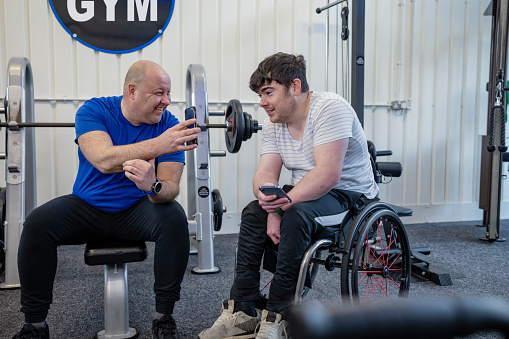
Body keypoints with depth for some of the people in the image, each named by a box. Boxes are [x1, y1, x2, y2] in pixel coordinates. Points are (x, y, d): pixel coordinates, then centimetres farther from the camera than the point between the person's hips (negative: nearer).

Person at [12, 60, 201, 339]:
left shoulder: (169, 125, -11)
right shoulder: (93, 111, -13)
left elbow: (170, 188, -20)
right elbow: (103, 160, -34)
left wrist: (153, 186, -45)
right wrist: (158, 145, -47)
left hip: (136, 211, 0)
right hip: (87, 207, 0)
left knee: (174, 219, -29)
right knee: (37, 223, -24)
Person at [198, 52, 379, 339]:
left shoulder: (330, 108, -21)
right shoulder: (273, 123, 3)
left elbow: (328, 175, -31)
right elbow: (266, 172, -6)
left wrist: (284, 203, -37)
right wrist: (270, 201, -27)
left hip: (350, 194, -7)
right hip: (305, 194, 8)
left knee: (296, 216, -32)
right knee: (253, 213, -10)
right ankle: (242, 312, -9)